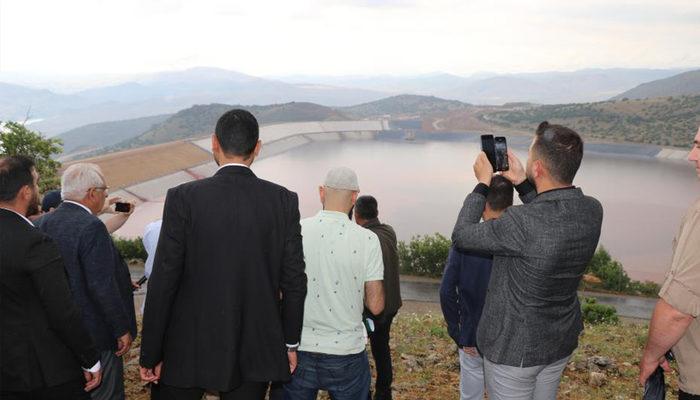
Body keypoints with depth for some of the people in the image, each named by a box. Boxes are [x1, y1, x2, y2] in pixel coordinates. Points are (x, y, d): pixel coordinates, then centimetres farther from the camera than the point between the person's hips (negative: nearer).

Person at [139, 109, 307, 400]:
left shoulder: (184, 198, -11)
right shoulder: (284, 200, -5)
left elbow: (163, 281, -11)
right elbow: (294, 280, -2)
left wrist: (150, 354, 0)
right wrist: (290, 343, 10)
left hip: (188, 351, -2)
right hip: (256, 353, 2)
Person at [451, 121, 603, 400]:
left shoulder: (521, 222, -35)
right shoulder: (592, 211, -13)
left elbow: (461, 236, -19)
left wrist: (482, 184, -10)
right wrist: (522, 184, 2)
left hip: (515, 350, -6)